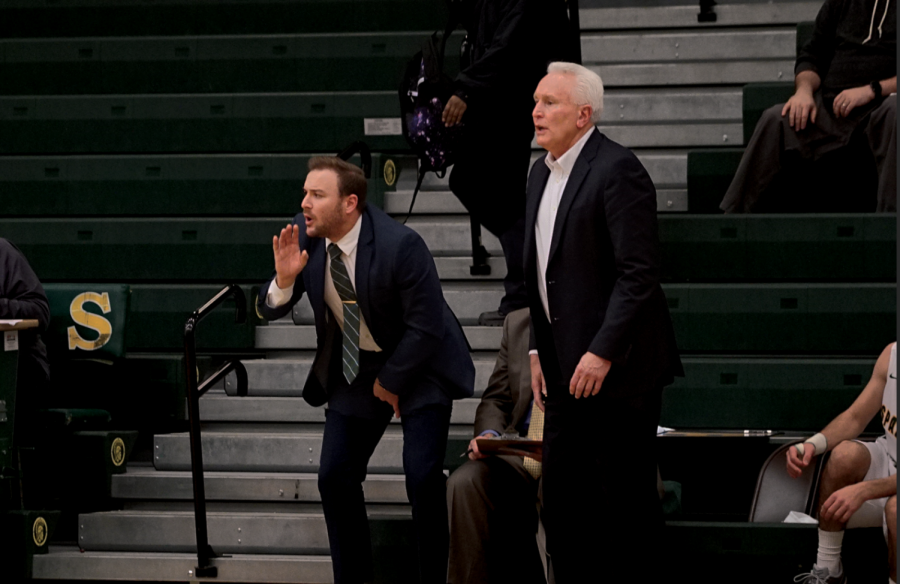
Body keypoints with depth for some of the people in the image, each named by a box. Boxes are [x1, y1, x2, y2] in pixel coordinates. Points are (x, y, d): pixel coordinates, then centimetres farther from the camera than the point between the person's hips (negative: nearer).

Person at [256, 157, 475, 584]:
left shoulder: (400, 245, -29)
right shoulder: (304, 236, -12)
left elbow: (426, 327, -22)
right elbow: (270, 309, -5)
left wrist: (390, 382, -12)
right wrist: (284, 279, -27)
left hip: (418, 364, -5)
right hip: (354, 369, 5)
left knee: (422, 476, -16)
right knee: (334, 478, 0)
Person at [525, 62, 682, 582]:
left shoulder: (617, 170, -14)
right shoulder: (542, 174, 14)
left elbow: (639, 274, -19)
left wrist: (602, 353, -22)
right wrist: (539, 350, 13)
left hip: (617, 367, -9)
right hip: (566, 365, 9)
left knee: (629, 499, -3)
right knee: (561, 496, 10)